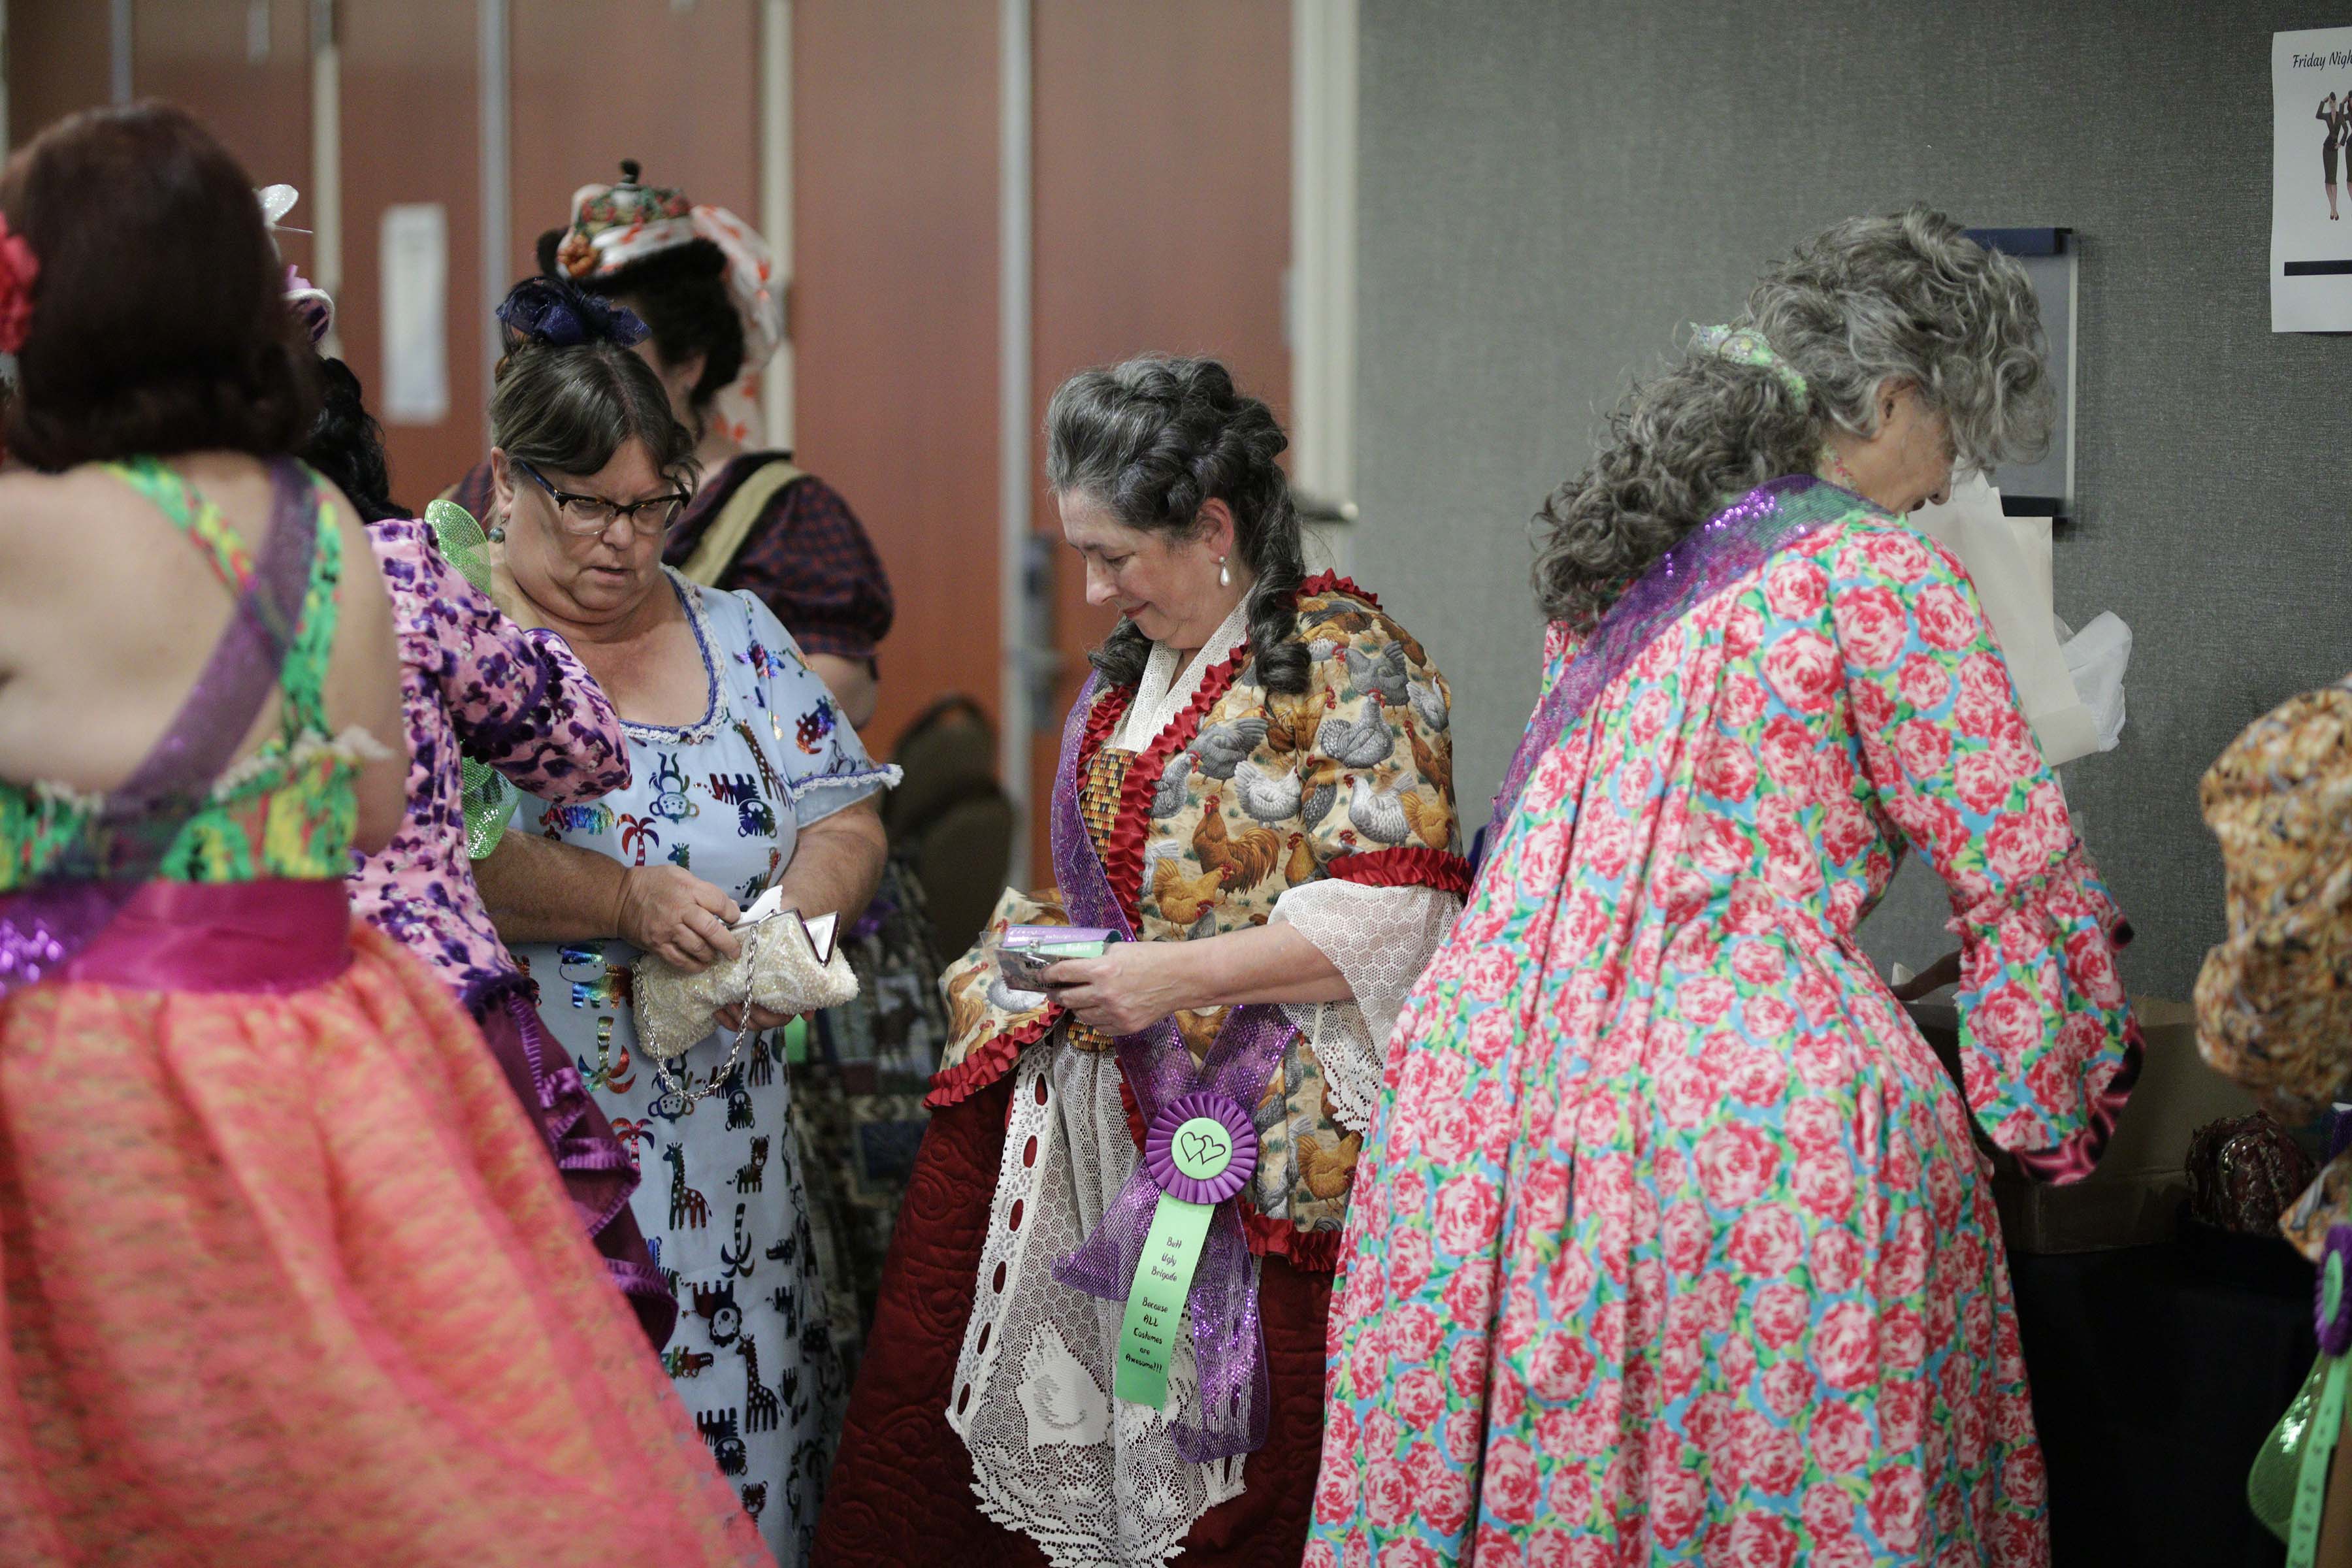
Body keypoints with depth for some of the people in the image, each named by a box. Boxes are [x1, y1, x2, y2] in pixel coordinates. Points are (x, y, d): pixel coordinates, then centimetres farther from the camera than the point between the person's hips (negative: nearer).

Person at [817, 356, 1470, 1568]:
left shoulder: (1347, 663, -9)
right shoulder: (1135, 666, 17)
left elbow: (1393, 911, -17)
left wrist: (1183, 976, -18)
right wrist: (1060, 933, 13)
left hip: (1255, 1131, -7)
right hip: (1093, 1094, 8)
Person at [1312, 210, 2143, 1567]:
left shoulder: (1622, 554, 18)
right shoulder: (1879, 572, -3)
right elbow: (2024, 879, -1)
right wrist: (2059, 1113, 12)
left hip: (1488, 1105, 7)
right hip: (1749, 1128, -7)